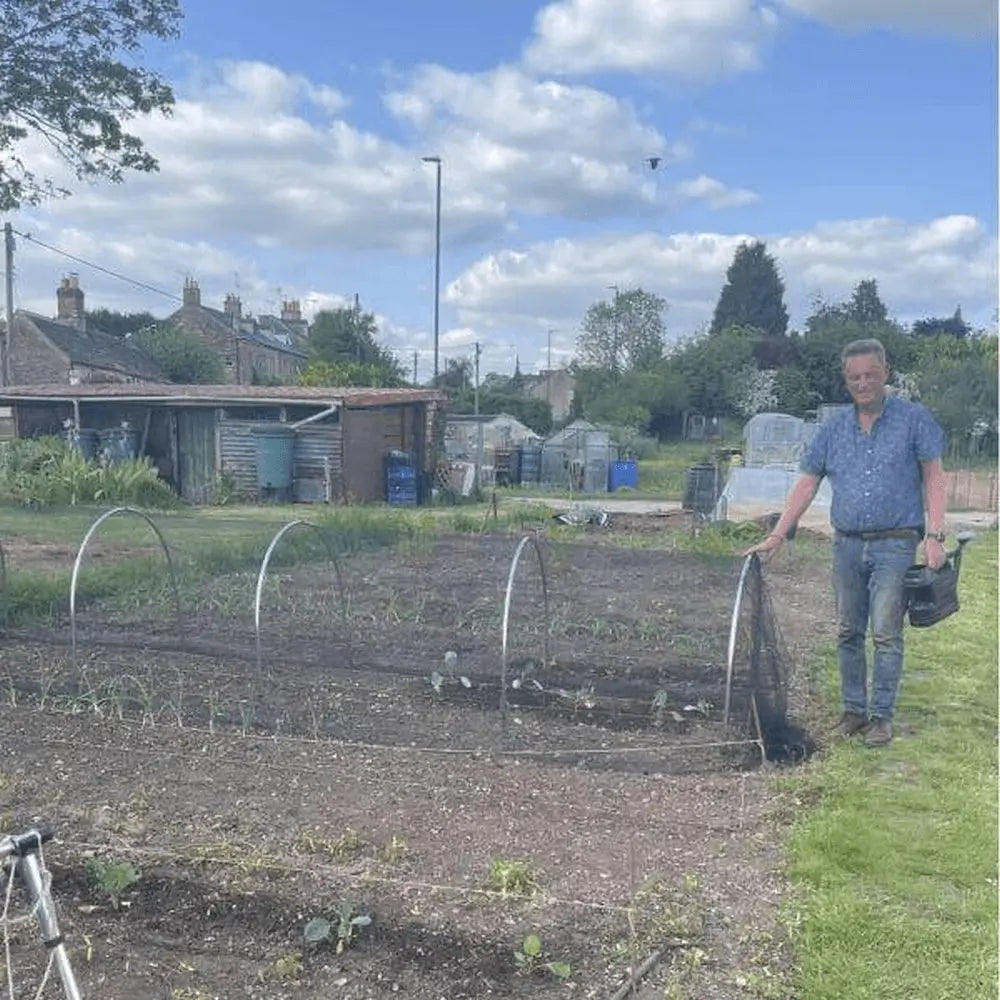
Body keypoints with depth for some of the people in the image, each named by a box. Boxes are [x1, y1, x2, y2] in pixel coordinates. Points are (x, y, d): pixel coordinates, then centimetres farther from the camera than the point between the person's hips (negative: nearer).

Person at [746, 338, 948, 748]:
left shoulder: (914, 418, -1)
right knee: (848, 633, 9)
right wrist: (776, 536, 2)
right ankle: (853, 709, 21)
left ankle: (881, 715, 8)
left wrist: (934, 536, -12)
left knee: (886, 633, -3)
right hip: (846, 545, 4)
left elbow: (934, 478, -2)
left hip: (895, 545, -3)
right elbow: (806, 484, 8)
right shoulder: (833, 427, 7)